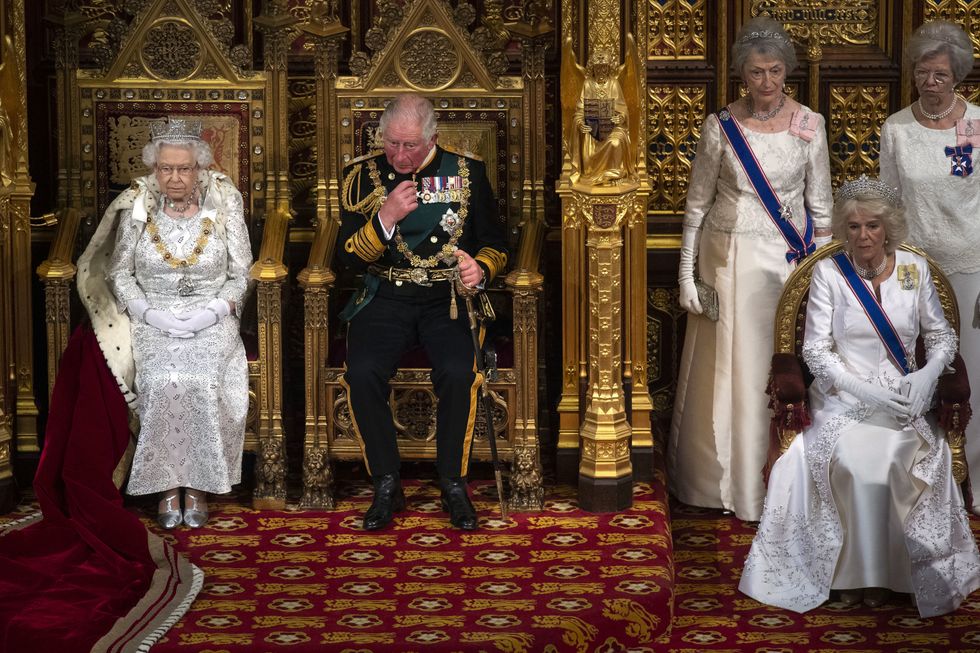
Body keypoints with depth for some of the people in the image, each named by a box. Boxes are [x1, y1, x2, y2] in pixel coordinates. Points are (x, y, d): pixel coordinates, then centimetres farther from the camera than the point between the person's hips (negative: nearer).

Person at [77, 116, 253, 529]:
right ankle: (167, 485, -14)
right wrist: (149, 313, -9)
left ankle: (198, 485, -13)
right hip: (153, 321, 0)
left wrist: (215, 311, -13)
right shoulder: (136, 208, 2)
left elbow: (241, 275, 4)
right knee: (163, 383, -28)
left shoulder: (224, 204, 0)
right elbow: (118, 273, 6)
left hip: (212, 321, 0)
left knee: (201, 383, -29)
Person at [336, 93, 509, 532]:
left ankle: (453, 483, -9)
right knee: (362, 374, -27)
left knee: (458, 373, -30)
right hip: (385, 298, 1)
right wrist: (385, 218, -16)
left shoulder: (466, 173, 5)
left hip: (447, 298, 0)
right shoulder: (363, 175, 4)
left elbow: (495, 244, 11)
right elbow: (349, 257, 0)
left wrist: (480, 269, -12)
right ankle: (386, 485, -10)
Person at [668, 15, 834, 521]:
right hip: (730, 260, 0)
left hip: (790, 260, 1)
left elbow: (820, 206, 4)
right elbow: (697, 204, 2)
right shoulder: (720, 127, -4)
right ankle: (724, 481, 23)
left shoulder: (809, 126, -2)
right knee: (729, 371, 7)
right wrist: (687, 274, 0)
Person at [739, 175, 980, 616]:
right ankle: (858, 574, -18)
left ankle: (882, 570, -15)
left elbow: (941, 336, 14)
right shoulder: (829, 273, 1)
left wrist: (928, 373, -9)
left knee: (882, 460, -30)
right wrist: (865, 390, -15)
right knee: (855, 464, -30)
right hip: (842, 399, -1)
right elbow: (815, 350, -3)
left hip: (901, 401, 1)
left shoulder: (914, 269, 6)